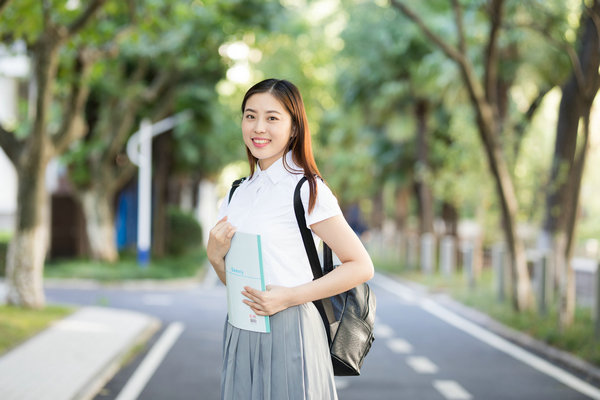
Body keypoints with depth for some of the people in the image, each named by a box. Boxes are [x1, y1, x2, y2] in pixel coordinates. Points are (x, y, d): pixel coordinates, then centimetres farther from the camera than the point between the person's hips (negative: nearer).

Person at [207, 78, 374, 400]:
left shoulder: (307, 190, -9)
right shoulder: (238, 193, 10)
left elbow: (361, 266, -11)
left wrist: (289, 297, -18)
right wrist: (215, 255, -5)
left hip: (289, 333, -6)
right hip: (240, 335, 6)